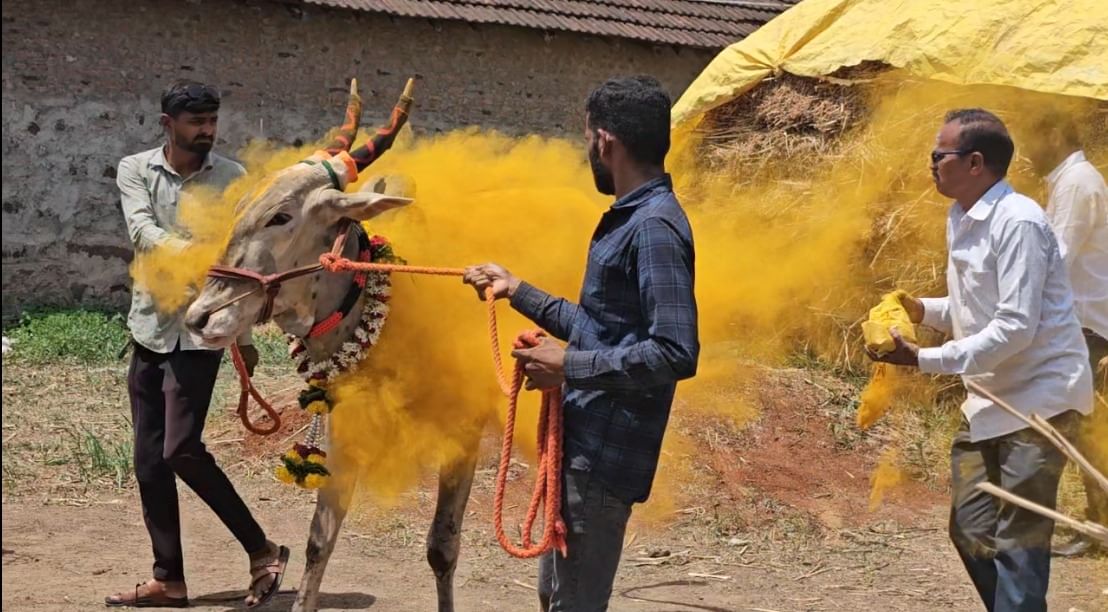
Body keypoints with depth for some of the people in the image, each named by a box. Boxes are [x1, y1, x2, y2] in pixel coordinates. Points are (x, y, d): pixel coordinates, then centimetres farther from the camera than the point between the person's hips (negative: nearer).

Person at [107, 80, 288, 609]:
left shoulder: (232, 178, 0)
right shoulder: (135, 170, 4)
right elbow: (142, 231, -14)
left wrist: (246, 335, 1)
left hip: (201, 330, -4)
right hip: (151, 326, 4)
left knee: (181, 449, -14)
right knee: (149, 459, 5)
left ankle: (262, 551, -1)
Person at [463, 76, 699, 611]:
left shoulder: (654, 227, -18)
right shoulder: (629, 220, 14)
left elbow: (676, 353, -26)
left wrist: (569, 367, -21)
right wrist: (517, 291, 27)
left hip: (603, 456, -10)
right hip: (585, 444, 10)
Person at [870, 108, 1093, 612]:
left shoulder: (1017, 222, -21)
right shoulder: (961, 220, 7)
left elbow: (1015, 327, -25)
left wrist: (923, 360, -25)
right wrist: (924, 309, -2)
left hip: (1039, 396, -9)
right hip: (991, 396, 9)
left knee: (1017, 541, -7)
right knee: (971, 529, 12)